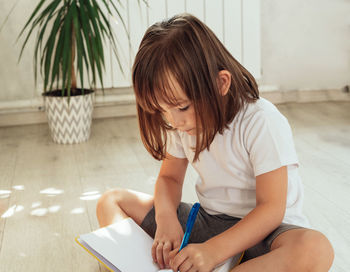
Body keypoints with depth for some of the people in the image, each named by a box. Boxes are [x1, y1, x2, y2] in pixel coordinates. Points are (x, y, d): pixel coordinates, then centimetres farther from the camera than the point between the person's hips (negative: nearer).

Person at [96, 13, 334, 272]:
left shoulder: (262, 122, -21)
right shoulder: (182, 122, -2)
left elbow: (271, 208, -22)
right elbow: (169, 177, 9)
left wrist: (213, 250, -32)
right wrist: (166, 217, -14)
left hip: (261, 229, -5)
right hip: (206, 221, 6)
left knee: (316, 249, -41)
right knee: (111, 201, -1)